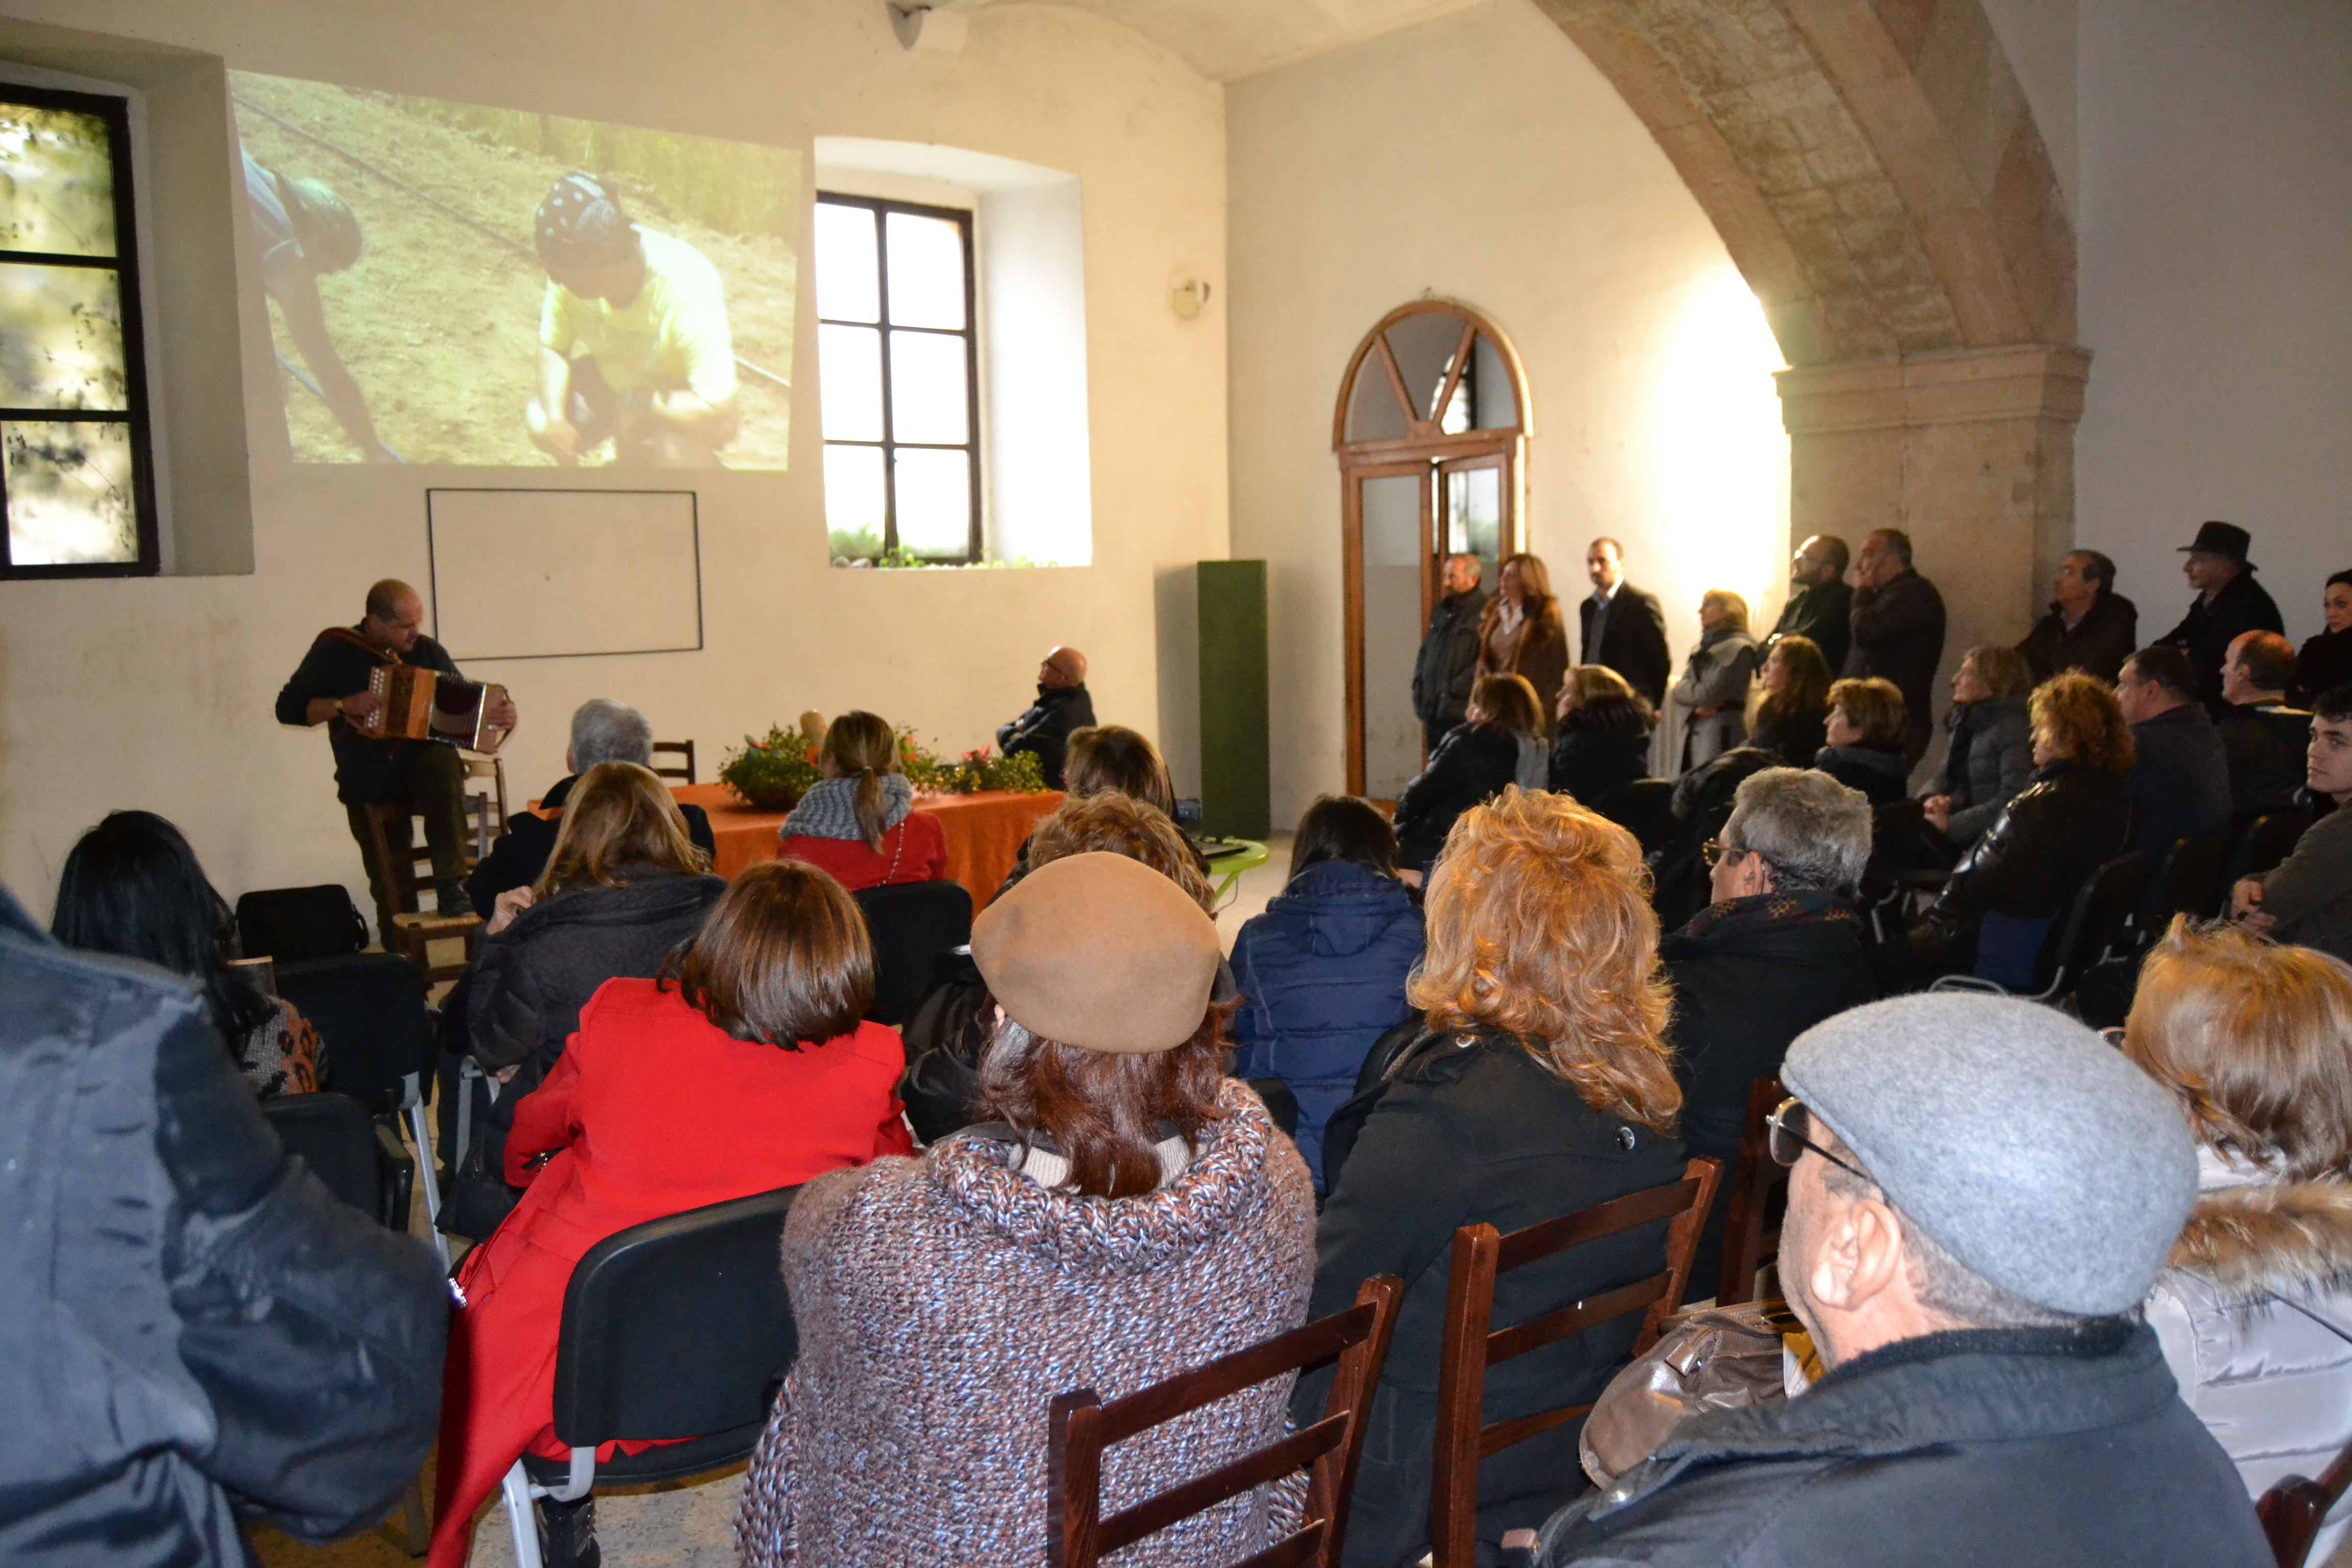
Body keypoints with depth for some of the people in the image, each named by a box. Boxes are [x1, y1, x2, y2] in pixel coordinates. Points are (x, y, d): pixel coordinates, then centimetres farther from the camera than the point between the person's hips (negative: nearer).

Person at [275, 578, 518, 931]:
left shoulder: (429, 651, 5)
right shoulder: (335, 650, -1)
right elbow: (289, 708, -2)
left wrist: (500, 718, -11)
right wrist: (343, 706, -18)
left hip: (424, 775, 0)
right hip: (368, 790, 0)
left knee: (443, 759, -35)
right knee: (392, 896, -2)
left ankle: (451, 888, -37)